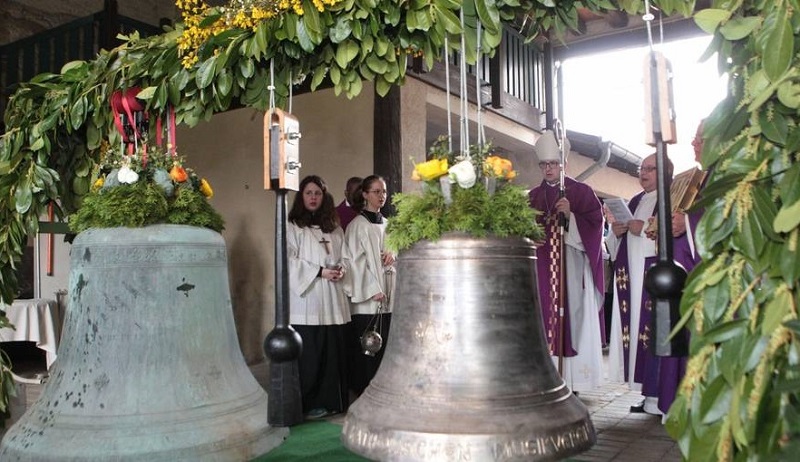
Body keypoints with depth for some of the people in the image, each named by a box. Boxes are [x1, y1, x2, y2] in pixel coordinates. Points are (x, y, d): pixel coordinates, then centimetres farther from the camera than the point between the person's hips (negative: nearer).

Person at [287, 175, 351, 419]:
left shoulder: (334, 229, 16)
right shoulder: (293, 228, 2)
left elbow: (343, 256, 21)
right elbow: (290, 262, -6)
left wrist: (341, 269, -1)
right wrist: (320, 272, -13)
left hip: (332, 301, 5)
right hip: (306, 300, -4)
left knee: (333, 352, 4)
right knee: (310, 355, -3)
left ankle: (331, 401, 15)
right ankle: (310, 404, 8)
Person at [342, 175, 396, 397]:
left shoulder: (385, 224, 14)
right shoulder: (358, 225, -6)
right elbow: (354, 260, -10)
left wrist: (392, 256, 0)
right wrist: (372, 290, -14)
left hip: (385, 295, 7)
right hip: (366, 297, -7)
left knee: (381, 345, 8)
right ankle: (361, 392, 6)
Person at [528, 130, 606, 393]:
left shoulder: (581, 191, 5)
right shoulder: (533, 196, 16)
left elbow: (594, 222, -4)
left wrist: (570, 215, -17)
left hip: (572, 267, -3)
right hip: (542, 267, 3)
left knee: (572, 318, -6)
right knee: (545, 317, -1)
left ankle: (573, 380, 0)